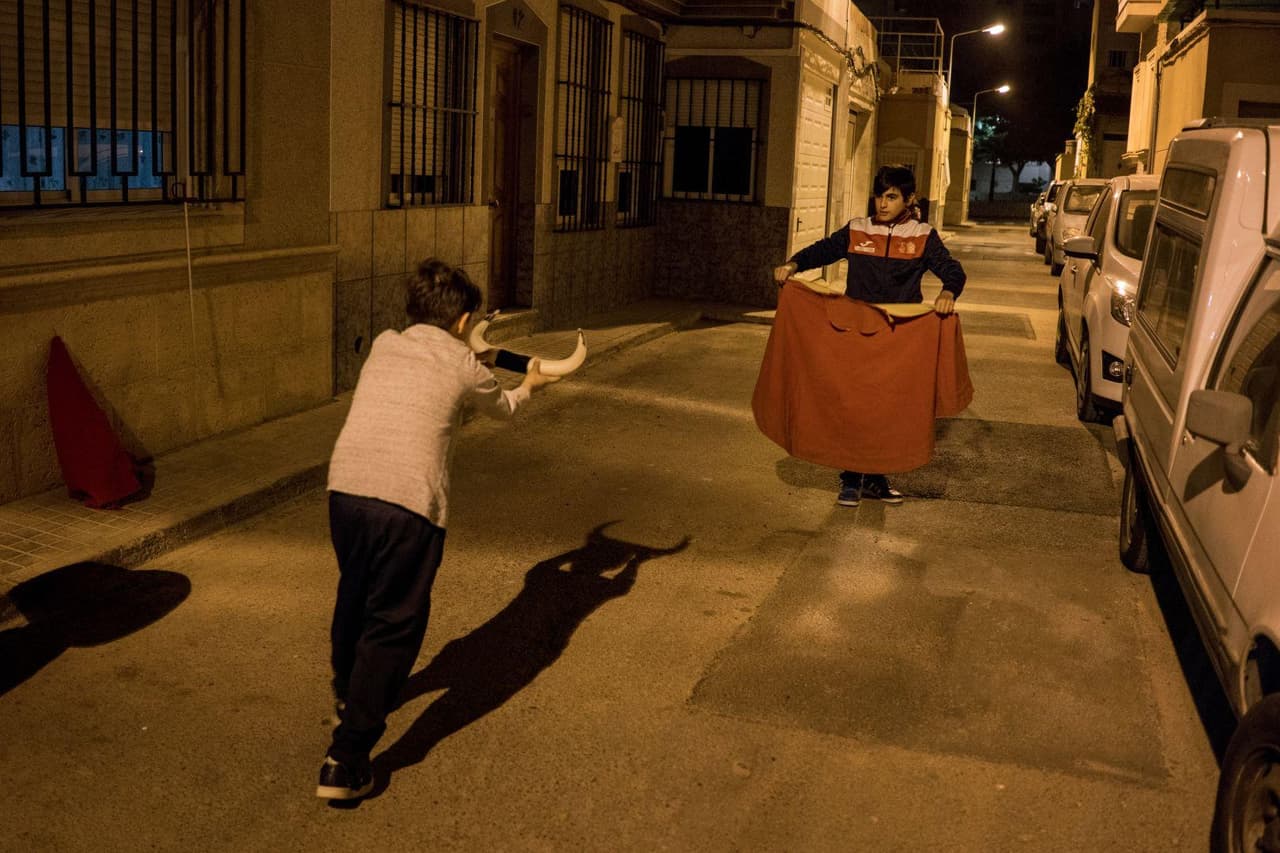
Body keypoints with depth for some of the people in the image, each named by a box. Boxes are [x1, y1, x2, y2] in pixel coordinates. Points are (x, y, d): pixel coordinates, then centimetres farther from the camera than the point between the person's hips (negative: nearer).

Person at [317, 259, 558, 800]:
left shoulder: (383, 346, 18)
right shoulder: (464, 367, 7)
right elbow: (501, 408, 29)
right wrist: (528, 387, 52)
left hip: (345, 487, 5)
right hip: (409, 502, -5)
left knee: (354, 596, 28)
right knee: (391, 625, 4)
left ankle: (347, 690, 53)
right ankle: (346, 761, 0)